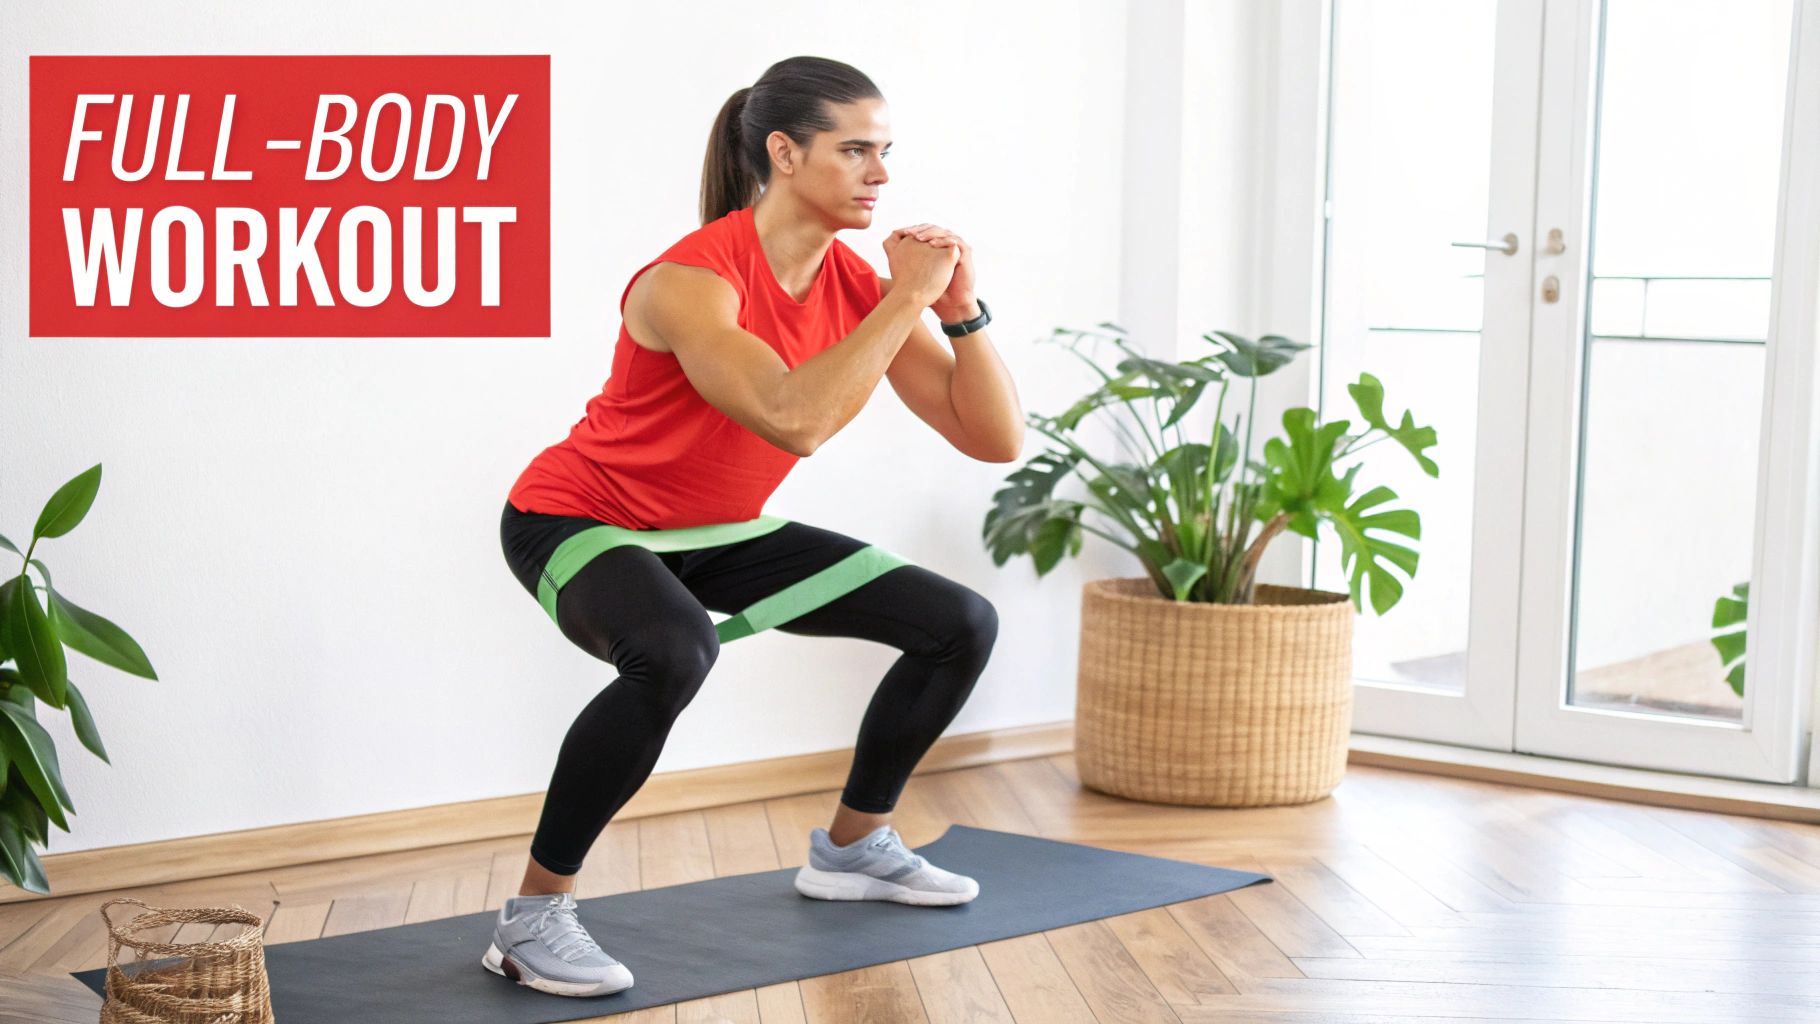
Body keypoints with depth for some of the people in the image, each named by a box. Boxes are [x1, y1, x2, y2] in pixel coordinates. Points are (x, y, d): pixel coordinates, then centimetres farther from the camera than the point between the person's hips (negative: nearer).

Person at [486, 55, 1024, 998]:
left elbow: (996, 441, -8)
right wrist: (906, 300, -37)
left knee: (962, 625, 5)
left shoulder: (860, 286, -9)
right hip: (577, 521, -8)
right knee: (674, 652, -42)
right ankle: (532, 918, -25)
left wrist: (961, 309, -22)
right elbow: (793, 421, -46)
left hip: (716, 534, 8)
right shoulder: (692, 280, -30)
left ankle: (853, 846, 26)